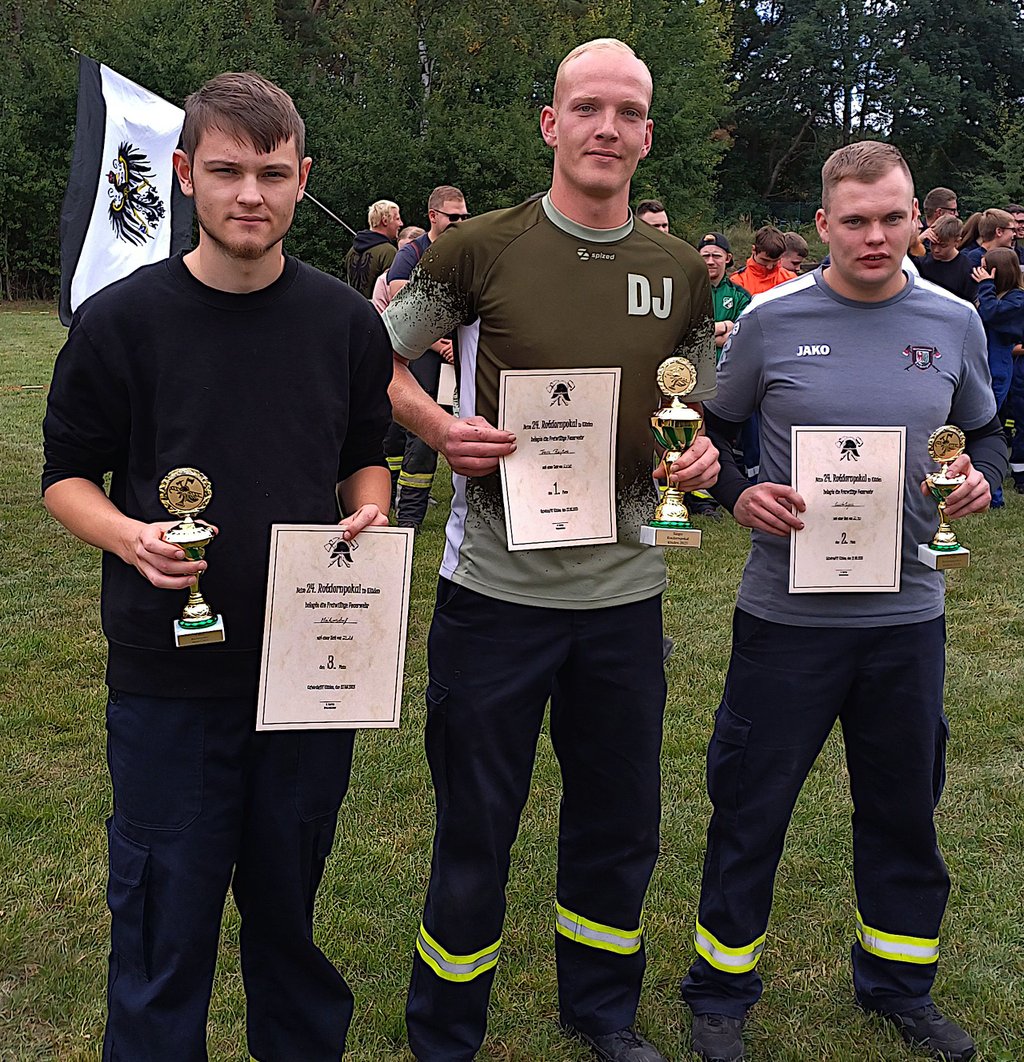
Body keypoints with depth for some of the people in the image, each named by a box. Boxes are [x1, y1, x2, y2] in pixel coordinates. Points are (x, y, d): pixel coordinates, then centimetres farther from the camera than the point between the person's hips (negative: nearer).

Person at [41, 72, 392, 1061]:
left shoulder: (347, 321, 2)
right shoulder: (119, 321, -6)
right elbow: (66, 475, 2)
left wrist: (370, 513, -7)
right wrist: (129, 536, -18)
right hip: (168, 673, -2)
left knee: (287, 904, 18)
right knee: (164, 917, 8)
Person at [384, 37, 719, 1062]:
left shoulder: (681, 273, 5)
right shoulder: (479, 250, -5)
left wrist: (700, 457, -5)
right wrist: (442, 427, -13)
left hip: (625, 593, 4)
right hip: (495, 586, -3)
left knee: (619, 826, 17)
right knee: (474, 831, 9)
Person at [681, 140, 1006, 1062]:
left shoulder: (953, 323, 2)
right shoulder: (772, 320, -5)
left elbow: (986, 432, 15)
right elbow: (711, 431, 6)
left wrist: (981, 478, -6)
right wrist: (739, 492, -13)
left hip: (908, 613, 3)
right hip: (787, 611, -2)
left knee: (905, 810, 17)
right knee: (750, 809, 8)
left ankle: (900, 985, 39)